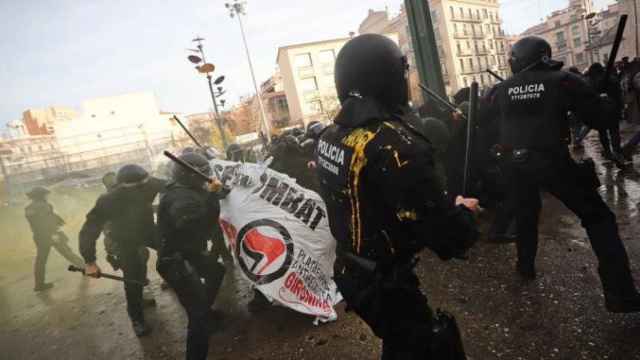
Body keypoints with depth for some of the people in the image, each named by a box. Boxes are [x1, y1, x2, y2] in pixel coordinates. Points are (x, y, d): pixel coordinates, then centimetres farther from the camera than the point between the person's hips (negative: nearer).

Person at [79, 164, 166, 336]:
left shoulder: (149, 184, -28)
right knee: (133, 279, -2)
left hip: (148, 230, 3)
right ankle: (137, 319, 18)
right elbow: (89, 230, -29)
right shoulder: (108, 201, -33)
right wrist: (90, 261, -35)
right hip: (126, 240, -3)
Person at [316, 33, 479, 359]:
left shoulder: (330, 136, -3)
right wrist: (464, 212, -7)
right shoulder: (394, 144, -30)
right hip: (392, 286, -8)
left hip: (353, 274, 8)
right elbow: (447, 237, -29)